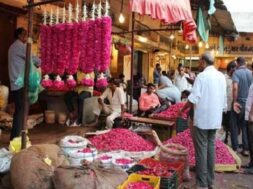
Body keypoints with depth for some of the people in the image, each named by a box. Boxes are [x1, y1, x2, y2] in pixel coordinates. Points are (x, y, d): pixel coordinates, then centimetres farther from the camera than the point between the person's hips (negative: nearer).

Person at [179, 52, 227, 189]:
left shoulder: (202, 76, -12)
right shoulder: (221, 76, 9)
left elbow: (193, 99, -17)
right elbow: (224, 100, 13)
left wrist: (182, 110, -4)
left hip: (202, 119, -7)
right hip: (215, 119, 7)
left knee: (201, 149, -1)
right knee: (211, 147, 13)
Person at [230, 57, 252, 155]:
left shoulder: (236, 72, -12)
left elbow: (235, 87, -25)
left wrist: (234, 101, -17)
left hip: (239, 102, -4)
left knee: (234, 126, 9)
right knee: (245, 126, 14)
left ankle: (235, 148, 12)